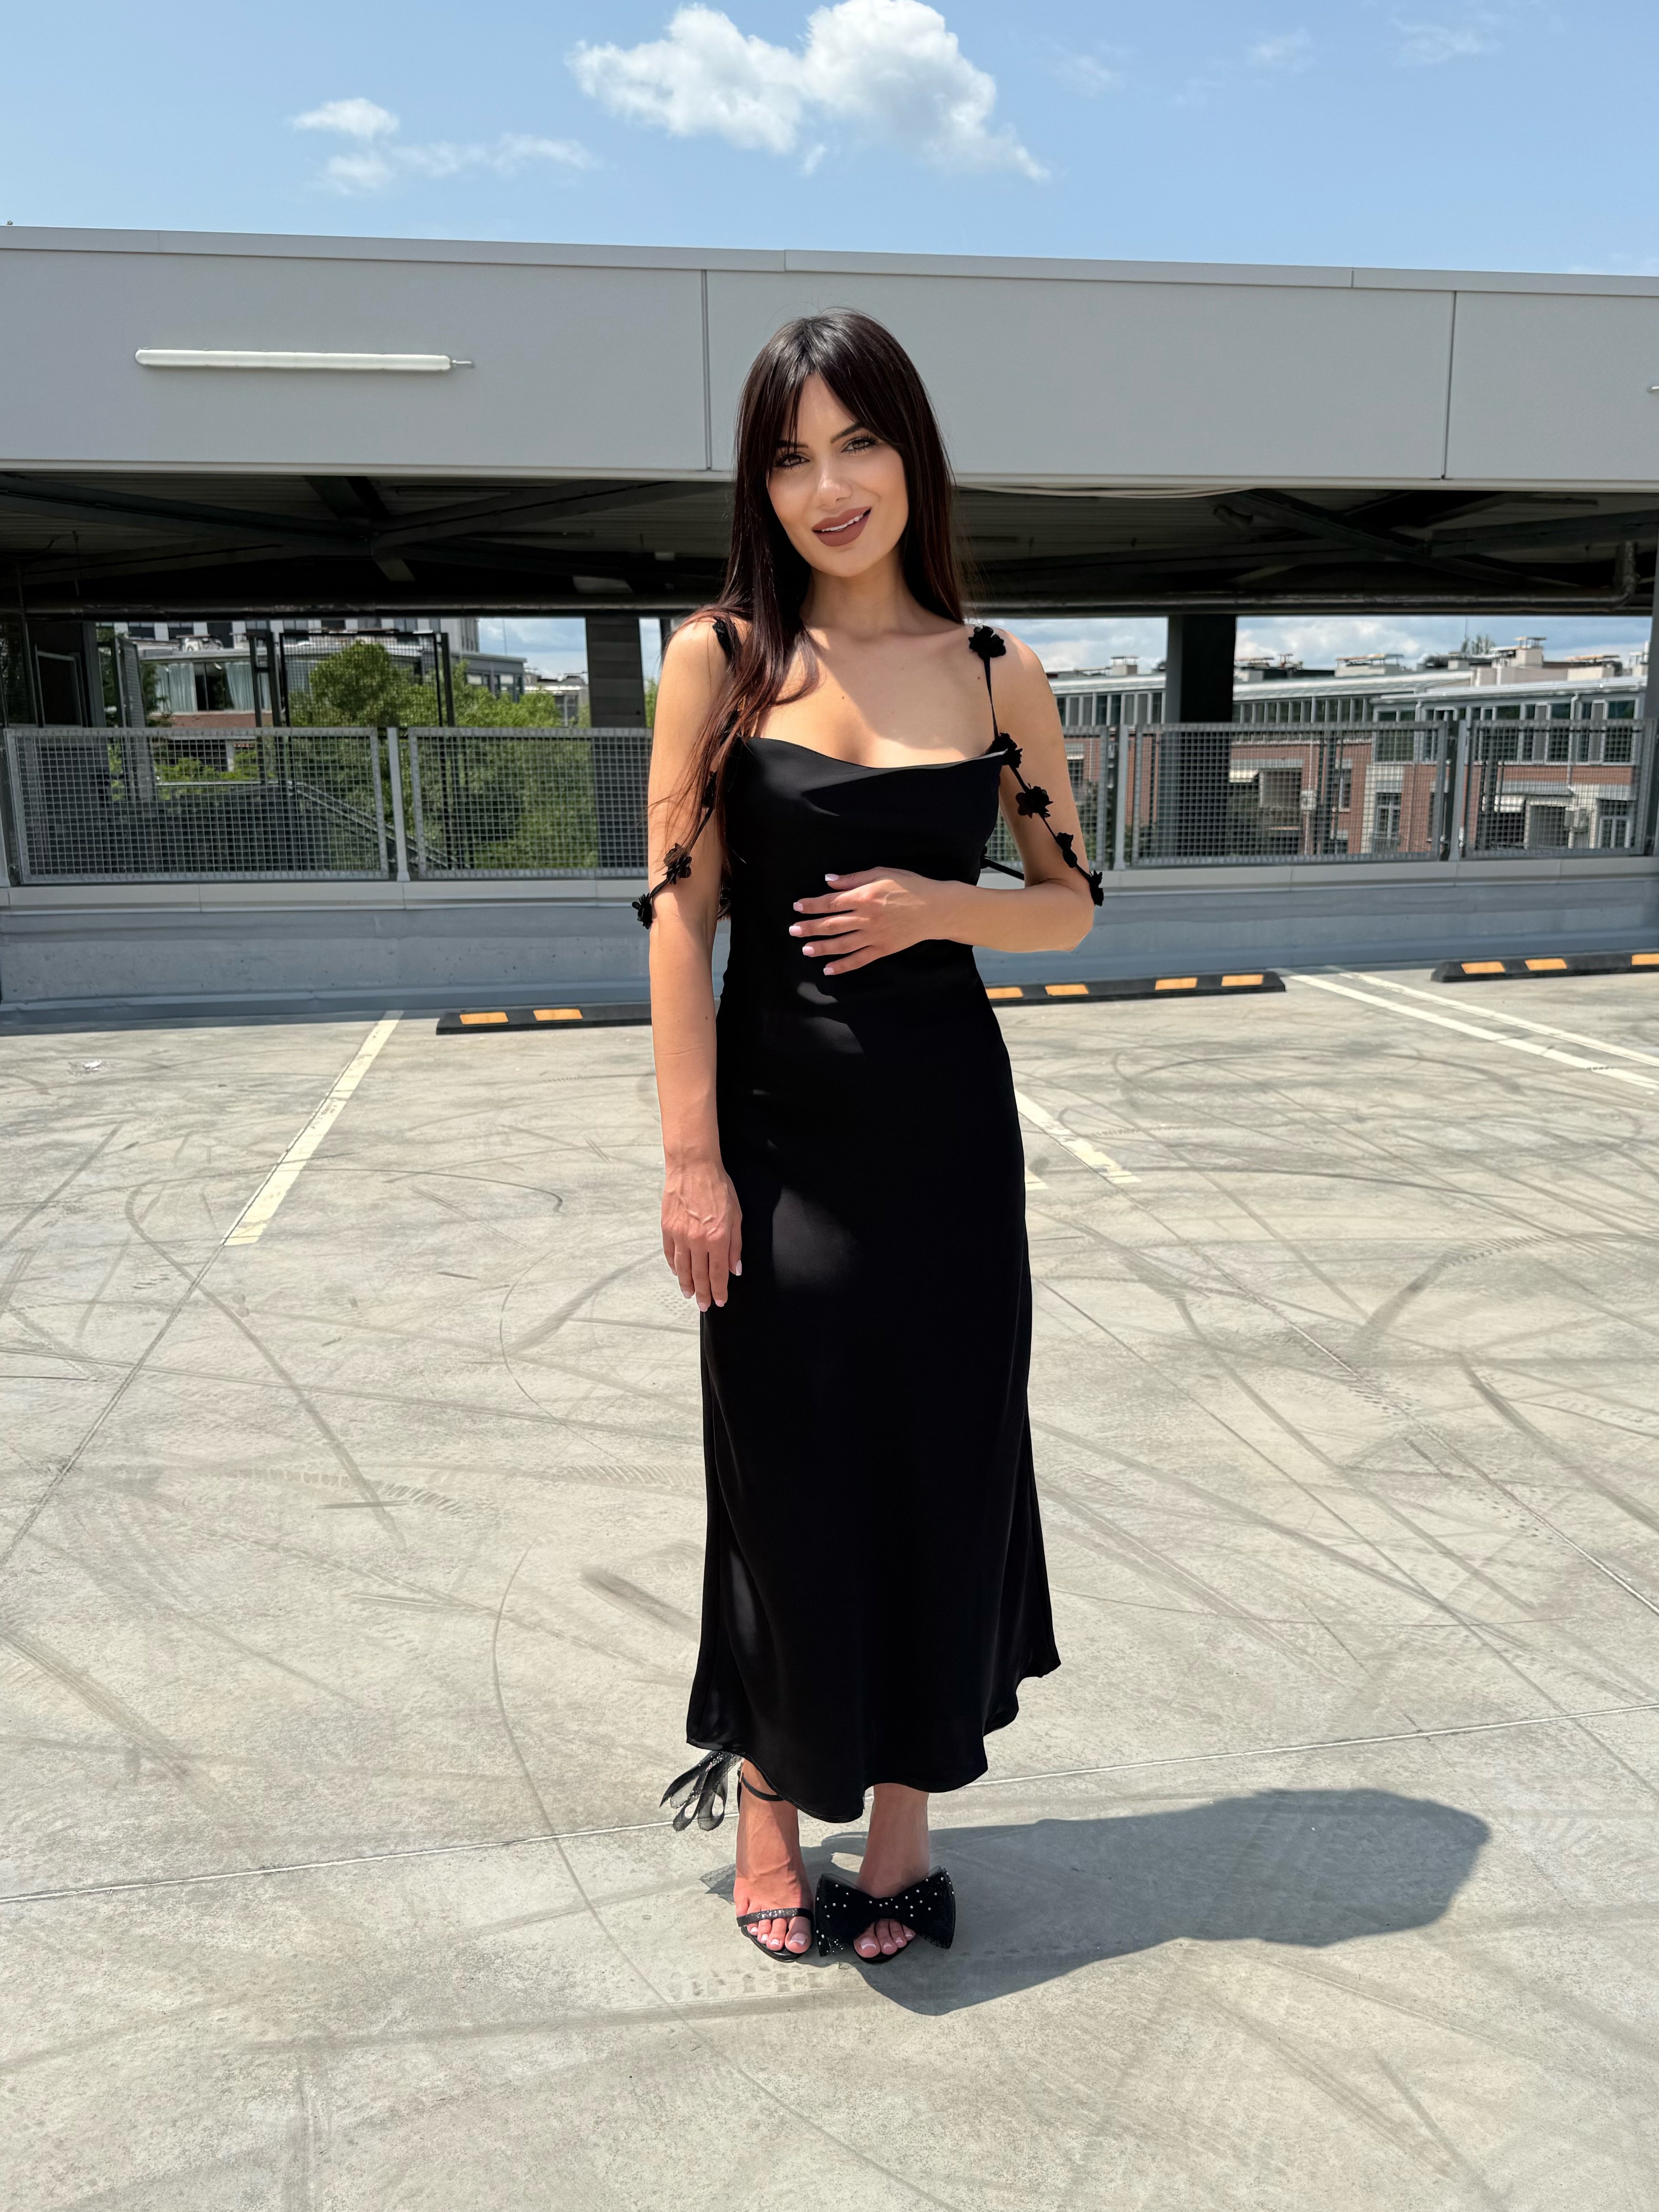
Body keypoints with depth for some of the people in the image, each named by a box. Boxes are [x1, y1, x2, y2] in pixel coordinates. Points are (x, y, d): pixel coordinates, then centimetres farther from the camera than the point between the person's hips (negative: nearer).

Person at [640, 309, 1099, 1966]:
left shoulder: (996, 673, 3)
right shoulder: (721, 657, -2)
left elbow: (1071, 904, 9)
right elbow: (681, 916, -6)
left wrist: (939, 910, -11)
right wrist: (691, 1159, -10)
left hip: (945, 1122, 2)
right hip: (779, 1125, -2)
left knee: (943, 1461, 10)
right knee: (786, 1473, 8)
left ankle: (905, 1820, 32)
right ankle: (771, 1805, 34)